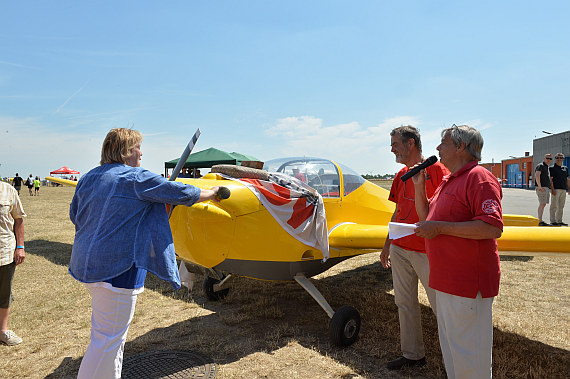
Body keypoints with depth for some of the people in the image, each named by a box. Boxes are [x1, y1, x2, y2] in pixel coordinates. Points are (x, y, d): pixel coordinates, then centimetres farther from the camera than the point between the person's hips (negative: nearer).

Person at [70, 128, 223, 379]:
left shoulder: (88, 178, 12)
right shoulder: (136, 177, -12)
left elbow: (75, 215, 22)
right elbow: (180, 193, -6)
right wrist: (211, 194, 10)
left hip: (87, 262, 9)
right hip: (117, 268, -9)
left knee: (109, 333, 20)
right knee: (108, 338, 1)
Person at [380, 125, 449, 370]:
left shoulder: (436, 170, -9)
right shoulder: (401, 176, 13)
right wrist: (387, 245, 19)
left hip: (427, 251, -7)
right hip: (400, 249, 7)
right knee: (405, 304, 14)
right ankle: (412, 355, 28)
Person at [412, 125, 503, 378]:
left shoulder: (479, 178, -15)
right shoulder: (447, 181, 15)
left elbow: (494, 227, -25)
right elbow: (426, 217, 23)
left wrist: (441, 227, -23)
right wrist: (419, 186, 10)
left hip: (468, 283, -10)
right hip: (445, 280, 10)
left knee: (468, 354, 3)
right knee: (450, 346, 23)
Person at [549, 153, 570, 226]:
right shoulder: (552, 168, -2)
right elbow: (550, 179, -8)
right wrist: (552, 189, -17)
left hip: (563, 189, 7)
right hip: (556, 189, -7)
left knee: (561, 206, 9)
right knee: (554, 205, -6)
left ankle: (559, 221, 15)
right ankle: (552, 221, -3)